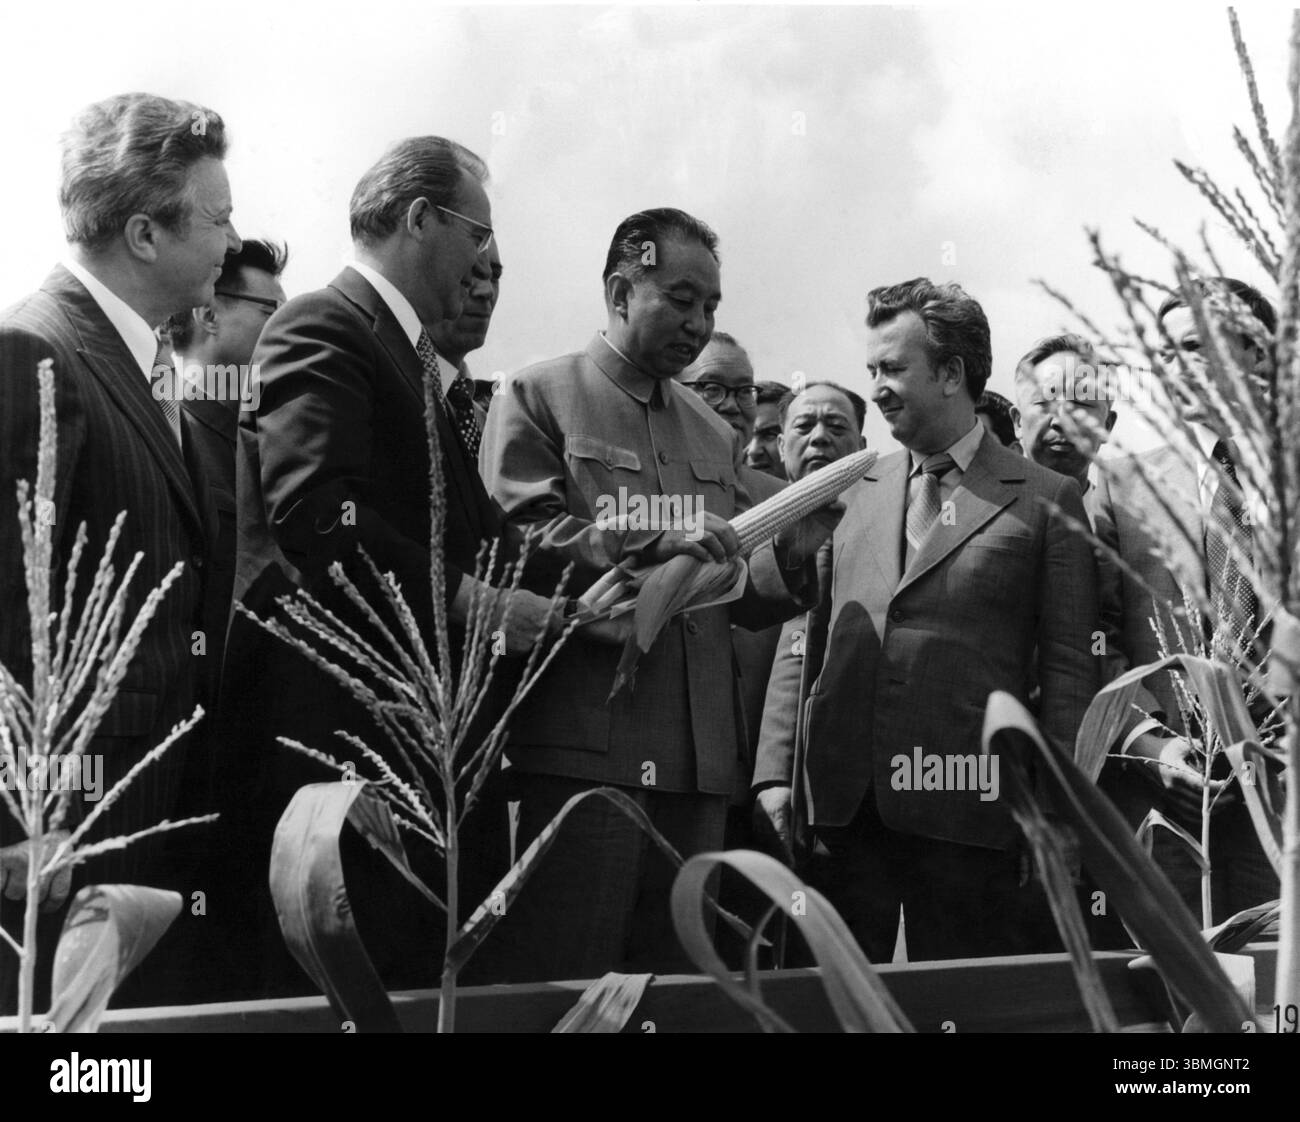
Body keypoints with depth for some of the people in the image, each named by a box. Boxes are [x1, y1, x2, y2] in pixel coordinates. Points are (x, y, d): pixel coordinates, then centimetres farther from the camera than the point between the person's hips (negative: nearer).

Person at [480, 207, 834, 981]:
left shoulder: (711, 431, 21)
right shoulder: (539, 395, 3)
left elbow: (741, 598, 19)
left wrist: (791, 562, -2)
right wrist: (652, 545, -21)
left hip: (698, 759, 6)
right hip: (583, 747, -6)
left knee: (680, 981, 9)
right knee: (565, 985, -3)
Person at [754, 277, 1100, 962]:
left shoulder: (1045, 501, 4)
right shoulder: (848, 493, 15)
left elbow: (1067, 669, 1)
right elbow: (799, 640, 14)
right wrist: (776, 769, 4)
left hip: (967, 809, -3)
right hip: (838, 802, 3)